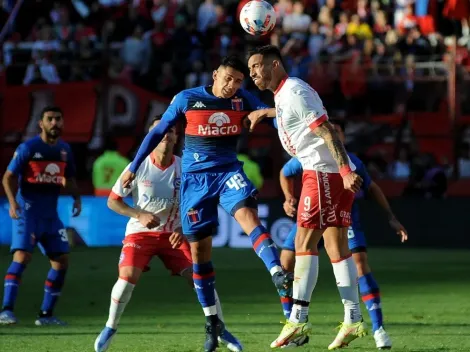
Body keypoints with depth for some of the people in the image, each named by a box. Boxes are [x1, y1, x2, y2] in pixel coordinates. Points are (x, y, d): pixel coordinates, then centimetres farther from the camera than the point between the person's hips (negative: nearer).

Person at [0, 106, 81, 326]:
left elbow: (69, 179, 22)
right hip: (27, 211, -6)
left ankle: (46, 314, 13)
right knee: (22, 257, -21)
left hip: (51, 214, 6)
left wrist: (76, 198, 4)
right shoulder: (27, 148, -8)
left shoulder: (65, 150, 9)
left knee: (61, 261, 4)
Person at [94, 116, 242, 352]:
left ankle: (220, 330, 7)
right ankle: (110, 328, 0)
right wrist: (139, 215, -19)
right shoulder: (139, 167, -11)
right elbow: (112, 201, -4)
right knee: (127, 277, -22)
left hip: (174, 233, 2)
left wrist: (183, 229, -12)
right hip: (141, 232, -2)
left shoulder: (184, 168, -7)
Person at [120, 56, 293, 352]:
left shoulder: (242, 99, 1)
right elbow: (158, 133, 7)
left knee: (247, 215, -31)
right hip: (195, 178, 0)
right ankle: (212, 322, 12)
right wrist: (134, 168, 9)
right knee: (199, 249, 1)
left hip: (228, 171, 0)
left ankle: (280, 276, -46)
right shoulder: (187, 99, -2)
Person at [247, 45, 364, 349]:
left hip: (324, 172, -10)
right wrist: (265, 112, 48)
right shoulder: (283, 94, 16)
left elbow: (327, 131, -21)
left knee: (305, 242, -10)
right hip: (330, 174, 10)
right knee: (336, 246, 8)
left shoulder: (294, 92, -13)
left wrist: (346, 171, -28)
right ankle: (353, 320, 7)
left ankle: (298, 320, -12)